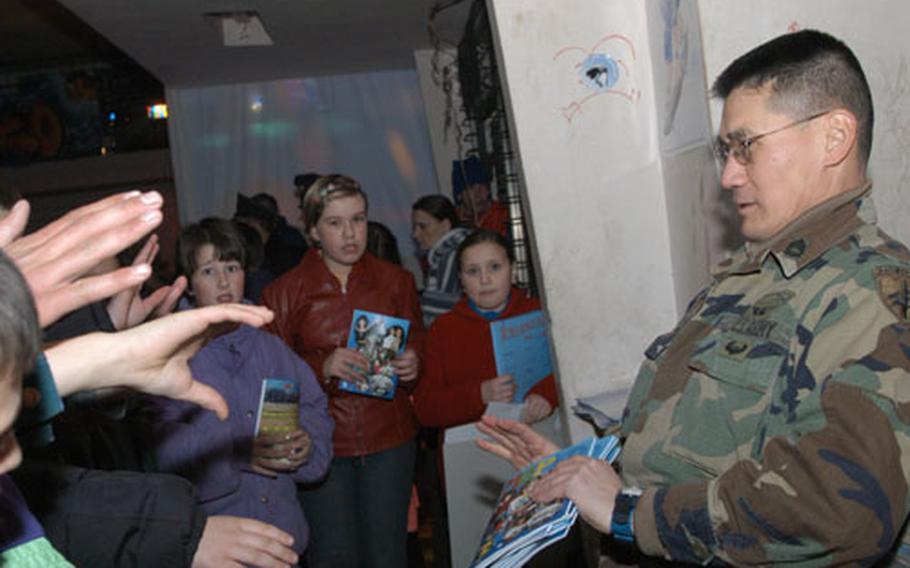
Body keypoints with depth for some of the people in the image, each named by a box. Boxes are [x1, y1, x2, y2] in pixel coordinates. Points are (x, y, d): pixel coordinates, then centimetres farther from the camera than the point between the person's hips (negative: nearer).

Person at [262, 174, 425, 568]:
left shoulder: (396, 280, 7)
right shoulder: (285, 292, 0)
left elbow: (419, 340, 18)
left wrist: (412, 364, -5)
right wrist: (323, 368, -18)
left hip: (389, 438, 2)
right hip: (322, 444, -1)